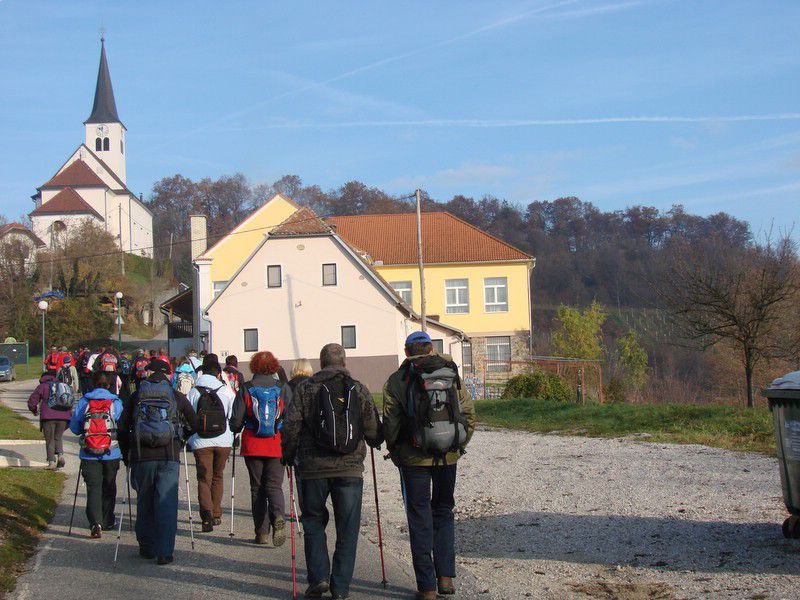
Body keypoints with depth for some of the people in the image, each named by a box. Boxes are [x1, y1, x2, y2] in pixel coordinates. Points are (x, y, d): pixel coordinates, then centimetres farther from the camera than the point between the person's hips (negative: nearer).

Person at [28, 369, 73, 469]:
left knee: (50, 439, 5)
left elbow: (32, 401, 8)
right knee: (58, 437, 19)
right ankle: (60, 455, -3)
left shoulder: (42, 386, 10)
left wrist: (35, 411, 26)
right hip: (64, 416, 3)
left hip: (48, 416, -3)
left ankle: (52, 462, -2)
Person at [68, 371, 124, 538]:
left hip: (89, 455, 0)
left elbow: (74, 427, 4)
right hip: (111, 454, 0)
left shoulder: (83, 402, -2)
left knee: (93, 488, -1)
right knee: (108, 488, 16)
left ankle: (95, 523, -18)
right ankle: (107, 522, 25)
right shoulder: (116, 403, -4)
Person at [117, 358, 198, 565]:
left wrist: (126, 455, 15)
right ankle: (164, 552, -5)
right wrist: (182, 439, 27)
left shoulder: (135, 398, 6)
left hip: (141, 457, 1)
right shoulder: (178, 398, 5)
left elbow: (122, 428, 4)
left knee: (144, 502, 15)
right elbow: (195, 424, 8)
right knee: (167, 503, 0)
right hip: (169, 456, -1)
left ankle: (147, 546, 22)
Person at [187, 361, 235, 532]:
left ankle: (207, 514, -20)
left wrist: (189, 439, 15)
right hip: (223, 441, 1)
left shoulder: (193, 392, 0)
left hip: (201, 442, -1)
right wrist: (233, 437, 16)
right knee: (218, 477, 19)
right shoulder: (227, 391, 0)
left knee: (204, 479, 1)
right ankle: (216, 514, 23)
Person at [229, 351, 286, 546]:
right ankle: (279, 517, -22)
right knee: (274, 485, 7)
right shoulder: (282, 389, -1)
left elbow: (236, 421, -4)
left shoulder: (246, 389, -4)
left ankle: (262, 532, 9)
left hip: (252, 446, 0)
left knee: (257, 488, 10)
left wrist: (235, 432, 18)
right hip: (276, 446, 1)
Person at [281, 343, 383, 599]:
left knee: (313, 521, 15)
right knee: (347, 529, 8)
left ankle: (319, 576, 2)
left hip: (313, 468, -1)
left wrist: (288, 455, 12)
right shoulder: (359, 390, 3)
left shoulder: (306, 389, 0)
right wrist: (376, 442, 26)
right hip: (350, 469, 1)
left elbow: (290, 426, -5)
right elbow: (373, 430, 3)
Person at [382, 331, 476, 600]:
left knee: (420, 518, 5)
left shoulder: (396, 382, -3)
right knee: (444, 512, 19)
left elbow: (391, 425, -5)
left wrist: (396, 454, 10)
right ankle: (446, 576, 14)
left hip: (414, 459, -2)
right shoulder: (451, 375, 4)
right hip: (448, 457, 2)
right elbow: (469, 415, 4)